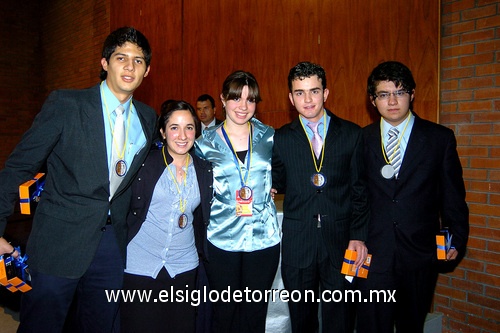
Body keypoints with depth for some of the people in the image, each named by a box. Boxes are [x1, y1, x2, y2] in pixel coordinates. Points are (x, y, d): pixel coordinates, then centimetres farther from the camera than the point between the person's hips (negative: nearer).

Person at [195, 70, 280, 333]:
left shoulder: (269, 137, 2)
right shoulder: (206, 143, -2)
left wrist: (266, 189, 2)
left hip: (264, 239, 2)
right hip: (221, 240, -1)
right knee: (224, 311, 11)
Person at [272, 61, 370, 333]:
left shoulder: (352, 134, 2)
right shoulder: (280, 138, 4)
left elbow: (360, 190, 2)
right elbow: (278, 183, 10)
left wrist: (359, 236, -3)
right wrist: (270, 186, -11)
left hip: (340, 241, 0)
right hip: (297, 243, 1)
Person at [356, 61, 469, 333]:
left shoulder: (440, 138, 1)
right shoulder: (362, 139, 2)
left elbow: (453, 194, 6)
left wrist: (457, 238, 5)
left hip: (419, 252, 0)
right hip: (373, 252, 0)